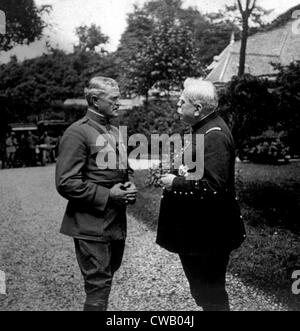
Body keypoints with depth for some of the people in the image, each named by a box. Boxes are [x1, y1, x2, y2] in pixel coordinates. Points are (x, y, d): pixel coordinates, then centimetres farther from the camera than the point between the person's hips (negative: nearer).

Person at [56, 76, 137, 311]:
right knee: (99, 285, -2)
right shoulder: (78, 133, -13)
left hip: (117, 223, 8)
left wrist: (129, 188, 2)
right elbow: (66, 183, -18)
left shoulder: (115, 132, 13)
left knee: (105, 279, 19)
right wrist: (107, 195, -19)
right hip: (92, 226, -8)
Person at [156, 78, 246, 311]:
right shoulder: (204, 129, 9)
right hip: (198, 231, 10)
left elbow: (214, 187, -29)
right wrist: (178, 171, 3)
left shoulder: (215, 136, -22)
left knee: (211, 296, 7)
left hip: (209, 235, -10)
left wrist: (176, 184, -19)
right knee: (201, 290, 23)